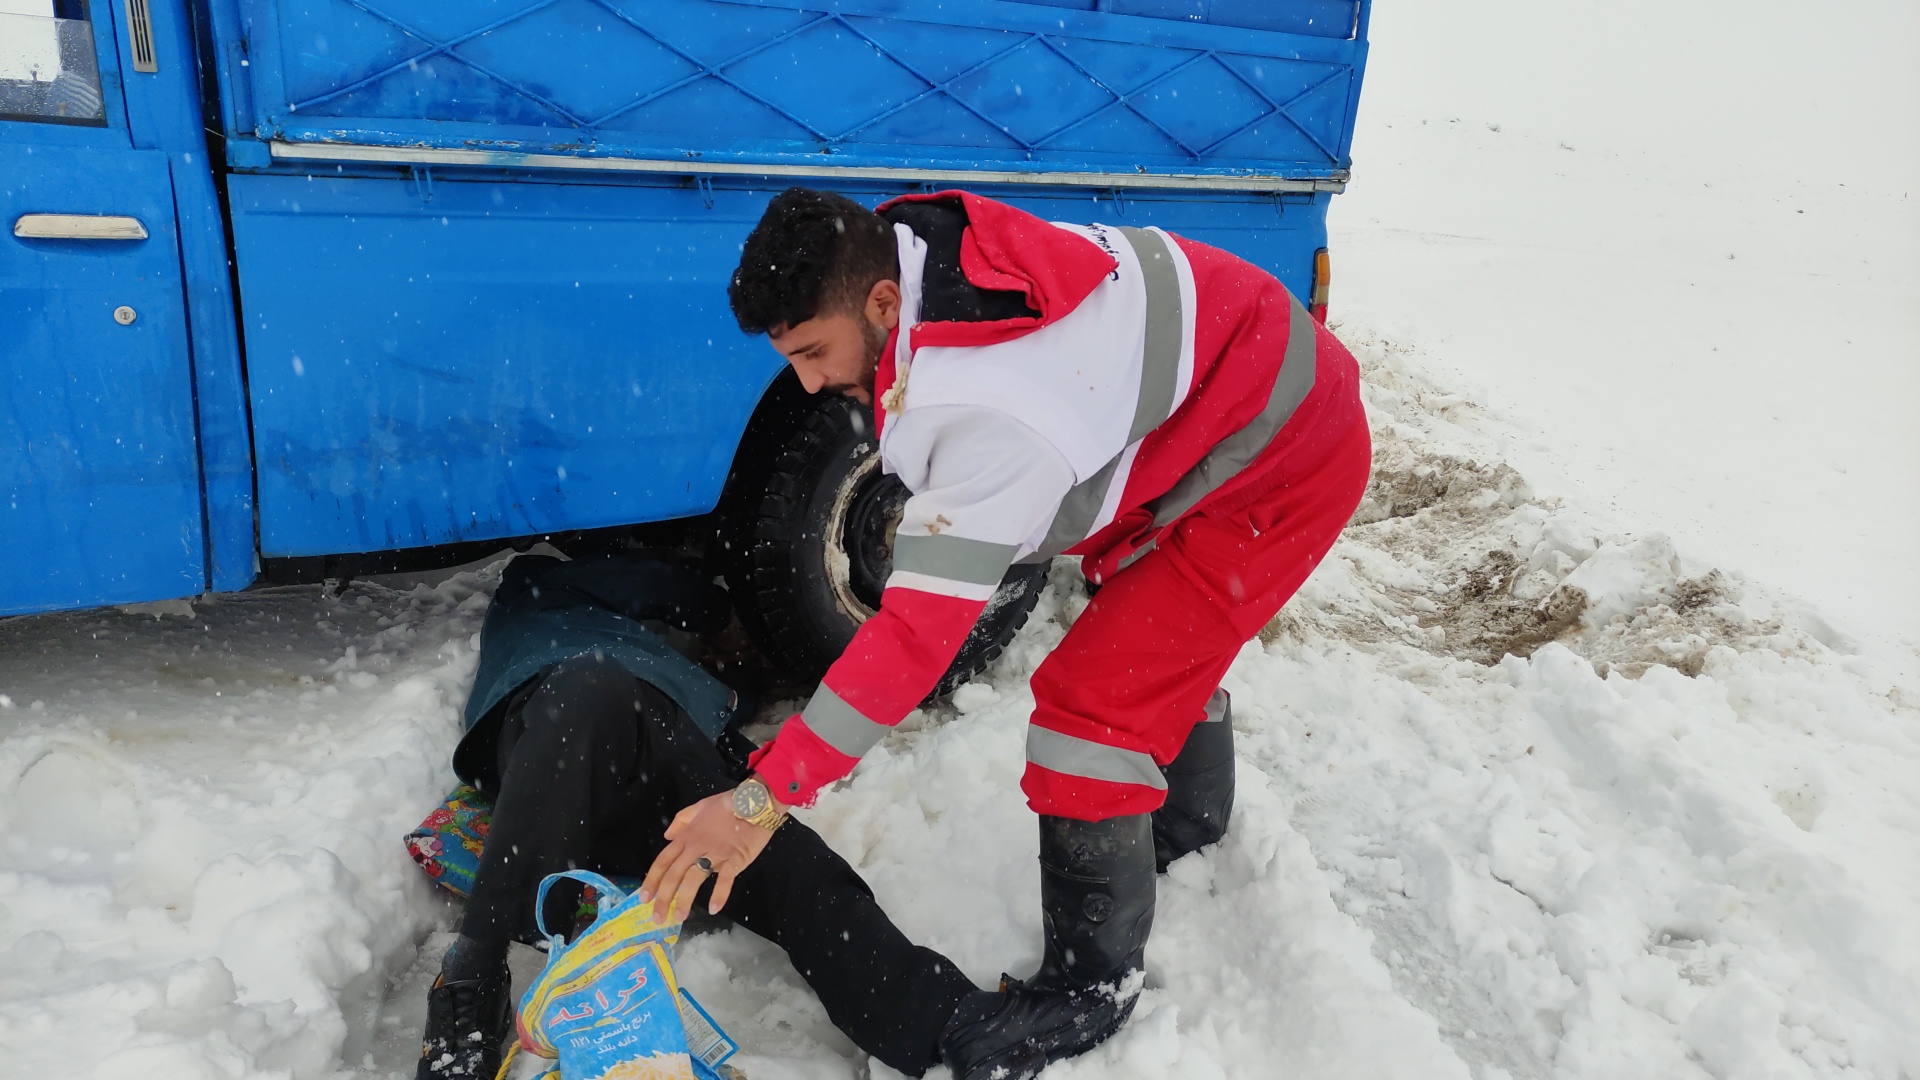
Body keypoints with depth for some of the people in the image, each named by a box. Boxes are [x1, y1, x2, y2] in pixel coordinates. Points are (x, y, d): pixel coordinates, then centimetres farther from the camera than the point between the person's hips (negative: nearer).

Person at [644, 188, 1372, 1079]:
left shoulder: (990, 409, -37)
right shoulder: (921, 247, -11)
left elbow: (919, 631, -36)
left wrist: (767, 795, -32)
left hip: (1281, 465, -10)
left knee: (1090, 703, -13)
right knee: (1161, 634, 27)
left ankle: (1090, 990, 6)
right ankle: (1186, 816, 55)